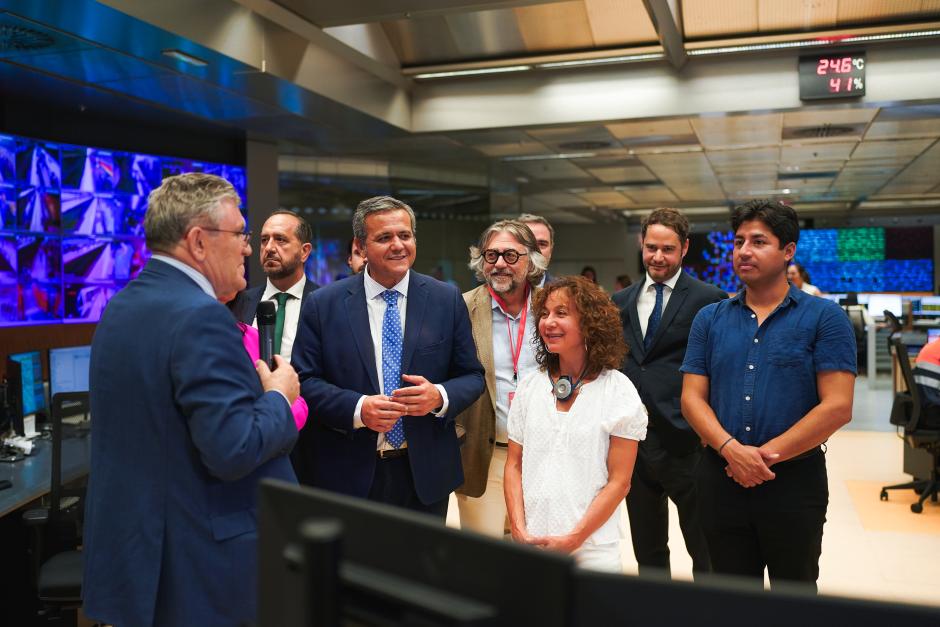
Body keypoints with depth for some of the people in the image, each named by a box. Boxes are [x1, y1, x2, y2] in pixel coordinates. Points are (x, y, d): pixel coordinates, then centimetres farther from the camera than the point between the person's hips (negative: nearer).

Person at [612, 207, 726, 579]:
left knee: (704, 550, 9)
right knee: (647, 547, 19)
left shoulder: (709, 300, -6)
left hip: (685, 441, -5)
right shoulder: (621, 302, 10)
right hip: (633, 439, 5)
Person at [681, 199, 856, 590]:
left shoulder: (824, 317, -4)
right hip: (720, 480, 3)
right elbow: (692, 398, 2)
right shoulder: (710, 319, 6)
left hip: (795, 480, -2)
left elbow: (837, 406, -11)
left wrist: (767, 454, -15)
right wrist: (731, 449, -15)